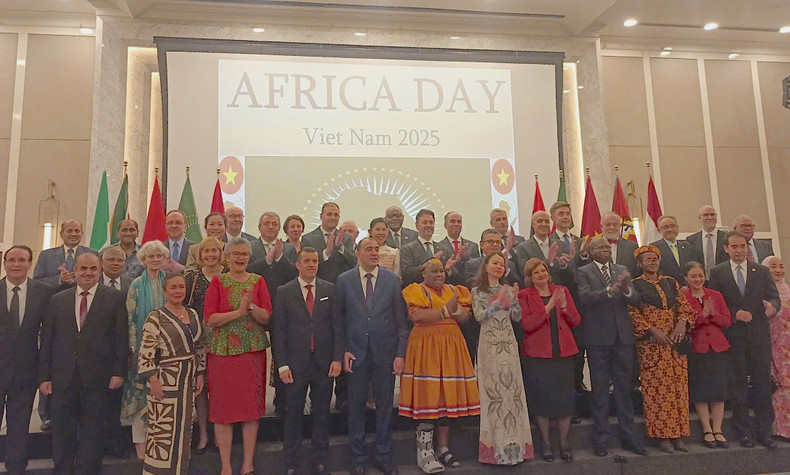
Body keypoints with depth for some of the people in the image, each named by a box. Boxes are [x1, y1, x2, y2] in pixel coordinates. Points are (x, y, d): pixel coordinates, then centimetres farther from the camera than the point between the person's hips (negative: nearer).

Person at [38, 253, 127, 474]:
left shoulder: (114, 297, 1)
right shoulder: (57, 300, 9)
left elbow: (121, 338, -2)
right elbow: (47, 340, 9)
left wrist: (118, 372, -7)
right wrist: (44, 376, 4)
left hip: (97, 377, -2)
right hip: (63, 377, 3)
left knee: (92, 431, 8)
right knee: (61, 431, 11)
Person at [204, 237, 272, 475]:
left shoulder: (258, 281, 7)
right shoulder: (217, 282, 3)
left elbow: (266, 317, 0)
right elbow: (210, 319, -7)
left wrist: (251, 306, -18)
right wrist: (238, 312, -18)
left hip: (253, 351, 2)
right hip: (222, 352, -1)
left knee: (252, 406, 5)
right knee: (223, 407, 2)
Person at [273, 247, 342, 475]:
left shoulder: (330, 289, 4)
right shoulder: (284, 292, 1)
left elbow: (337, 325, 3)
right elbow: (279, 331, -1)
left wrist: (337, 358, -3)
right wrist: (282, 364, -6)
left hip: (324, 362, 1)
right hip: (296, 362, -1)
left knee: (322, 412, 10)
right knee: (293, 414, 6)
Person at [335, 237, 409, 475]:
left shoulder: (392, 279, 2)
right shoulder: (344, 280, 1)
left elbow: (401, 320, 3)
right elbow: (338, 319, 3)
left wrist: (400, 353, -3)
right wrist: (343, 350, -5)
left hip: (385, 352, 1)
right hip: (356, 353, 0)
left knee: (384, 405, 10)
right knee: (356, 405, 9)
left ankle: (383, 456, 26)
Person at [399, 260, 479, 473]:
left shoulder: (454, 291, 18)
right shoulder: (416, 291, 1)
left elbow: (465, 315, 9)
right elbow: (416, 316, -15)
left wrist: (456, 312, -12)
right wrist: (445, 311, -13)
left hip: (451, 347, 5)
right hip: (426, 347, -5)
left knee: (448, 394, 5)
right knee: (427, 395, -9)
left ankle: (443, 448, 15)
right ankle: (424, 452, -1)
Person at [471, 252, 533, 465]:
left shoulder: (508, 289, 11)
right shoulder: (477, 291, 4)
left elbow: (517, 317, 7)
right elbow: (479, 316, -8)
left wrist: (514, 299, -10)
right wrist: (498, 301, -17)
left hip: (509, 344, 3)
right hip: (489, 344, -3)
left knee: (512, 388, 2)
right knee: (492, 390, -2)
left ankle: (514, 444, 11)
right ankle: (495, 445, 7)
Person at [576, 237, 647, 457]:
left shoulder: (622, 271, 12)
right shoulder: (583, 272, 0)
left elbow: (635, 300, 3)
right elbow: (585, 297, -16)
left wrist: (626, 289, -18)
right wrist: (611, 289, -28)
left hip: (623, 336, 4)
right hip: (598, 338, -4)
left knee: (624, 388, 11)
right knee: (600, 390, 5)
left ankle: (628, 436, 23)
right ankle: (600, 439, 15)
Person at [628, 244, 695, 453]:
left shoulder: (671, 283, 15)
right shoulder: (634, 285, 1)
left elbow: (684, 305, 10)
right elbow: (633, 314, -5)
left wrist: (682, 322, -9)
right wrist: (653, 330, -14)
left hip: (676, 341, 4)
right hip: (651, 343, -4)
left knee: (679, 386, 3)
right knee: (657, 388, -4)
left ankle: (677, 435, 11)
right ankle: (663, 436, 3)